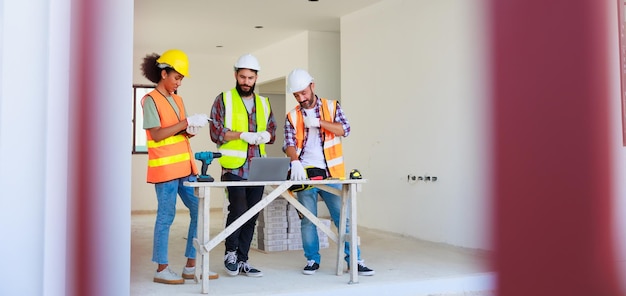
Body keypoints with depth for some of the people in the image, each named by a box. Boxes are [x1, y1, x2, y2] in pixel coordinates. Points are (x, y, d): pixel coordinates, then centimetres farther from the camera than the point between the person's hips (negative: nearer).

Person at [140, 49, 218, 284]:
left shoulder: (178, 100, 16)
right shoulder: (150, 100, -7)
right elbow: (156, 135, -14)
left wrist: (191, 131, -2)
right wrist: (186, 122, -17)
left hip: (185, 166, 8)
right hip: (165, 168, -8)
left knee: (199, 211, 6)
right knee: (166, 216, -3)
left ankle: (191, 266, 15)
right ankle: (162, 269, 8)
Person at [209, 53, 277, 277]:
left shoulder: (264, 103, 17)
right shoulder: (224, 100, 3)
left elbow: (272, 131, 18)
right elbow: (216, 132, -5)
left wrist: (266, 135, -5)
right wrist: (243, 135, -16)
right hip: (234, 167, -4)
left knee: (251, 216, 6)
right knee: (238, 210, -13)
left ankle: (242, 260, 17)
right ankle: (230, 252, 11)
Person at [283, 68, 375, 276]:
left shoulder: (332, 107, 7)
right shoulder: (292, 117, 7)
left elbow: (344, 130, -5)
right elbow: (289, 143, -5)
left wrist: (319, 122, -17)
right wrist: (295, 162, -25)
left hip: (330, 172, -1)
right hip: (305, 174, 1)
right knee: (307, 219, 4)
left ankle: (354, 260, 4)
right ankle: (312, 260, 17)